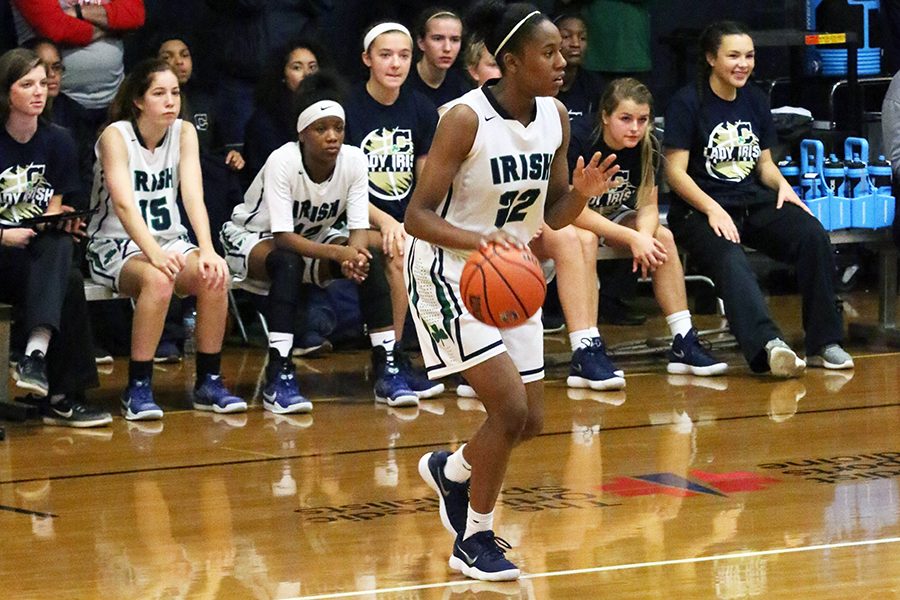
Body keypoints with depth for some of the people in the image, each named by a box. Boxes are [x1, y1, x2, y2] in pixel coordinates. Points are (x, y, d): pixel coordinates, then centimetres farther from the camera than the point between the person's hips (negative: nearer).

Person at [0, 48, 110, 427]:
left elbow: (54, 210, 11)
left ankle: (36, 354, -47)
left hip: (43, 257, 4)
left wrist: (60, 221, -13)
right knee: (69, 283, -33)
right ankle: (60, 397, -33)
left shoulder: (57, 142, 10)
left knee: (59, 244, -35)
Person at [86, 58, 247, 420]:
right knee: (158, 279, -36)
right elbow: (124, 204, -26)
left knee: (215, 276, -26)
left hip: (169, 240, 5)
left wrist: (207, 250, -29)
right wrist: (154, 254, -42)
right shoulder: (116, 136, -13)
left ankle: (209, 382, -12)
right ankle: (137, 388, -26)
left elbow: (193, 196, -11)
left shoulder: (184, 133, 1)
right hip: (115, 245, -4)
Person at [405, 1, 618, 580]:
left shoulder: (556, 117, -4)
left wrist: (581, 192, -17)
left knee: (532, 420, 9)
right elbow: (418, 216, -22)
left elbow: (552, 215, 5)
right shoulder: (465, 119, -23)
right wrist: (478, 239, -39)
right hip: (450, 273, -7)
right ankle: (475, 542, 3)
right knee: (510, 407, -15)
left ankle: (450, 470, 40)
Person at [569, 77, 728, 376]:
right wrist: (631, 238, -34)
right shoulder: (579, 141, -27)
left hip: (610, 217, 6)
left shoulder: (647, 148, -10)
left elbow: (648, 206, -6)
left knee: (662, 237, -16)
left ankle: (684, 343, -15)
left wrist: (644, 235, -31)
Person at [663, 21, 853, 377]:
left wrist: (782, 184, -3)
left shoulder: (755, 101, 16)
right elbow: (675, 171, -7)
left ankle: (823, 344, -20)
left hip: (754, 204, 6)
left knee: (813, 235, -23)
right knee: (729, 258, -38)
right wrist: (712, 209, -21)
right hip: (699, 211, -5)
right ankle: (768, 345, -59)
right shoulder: (687, 103, -3)